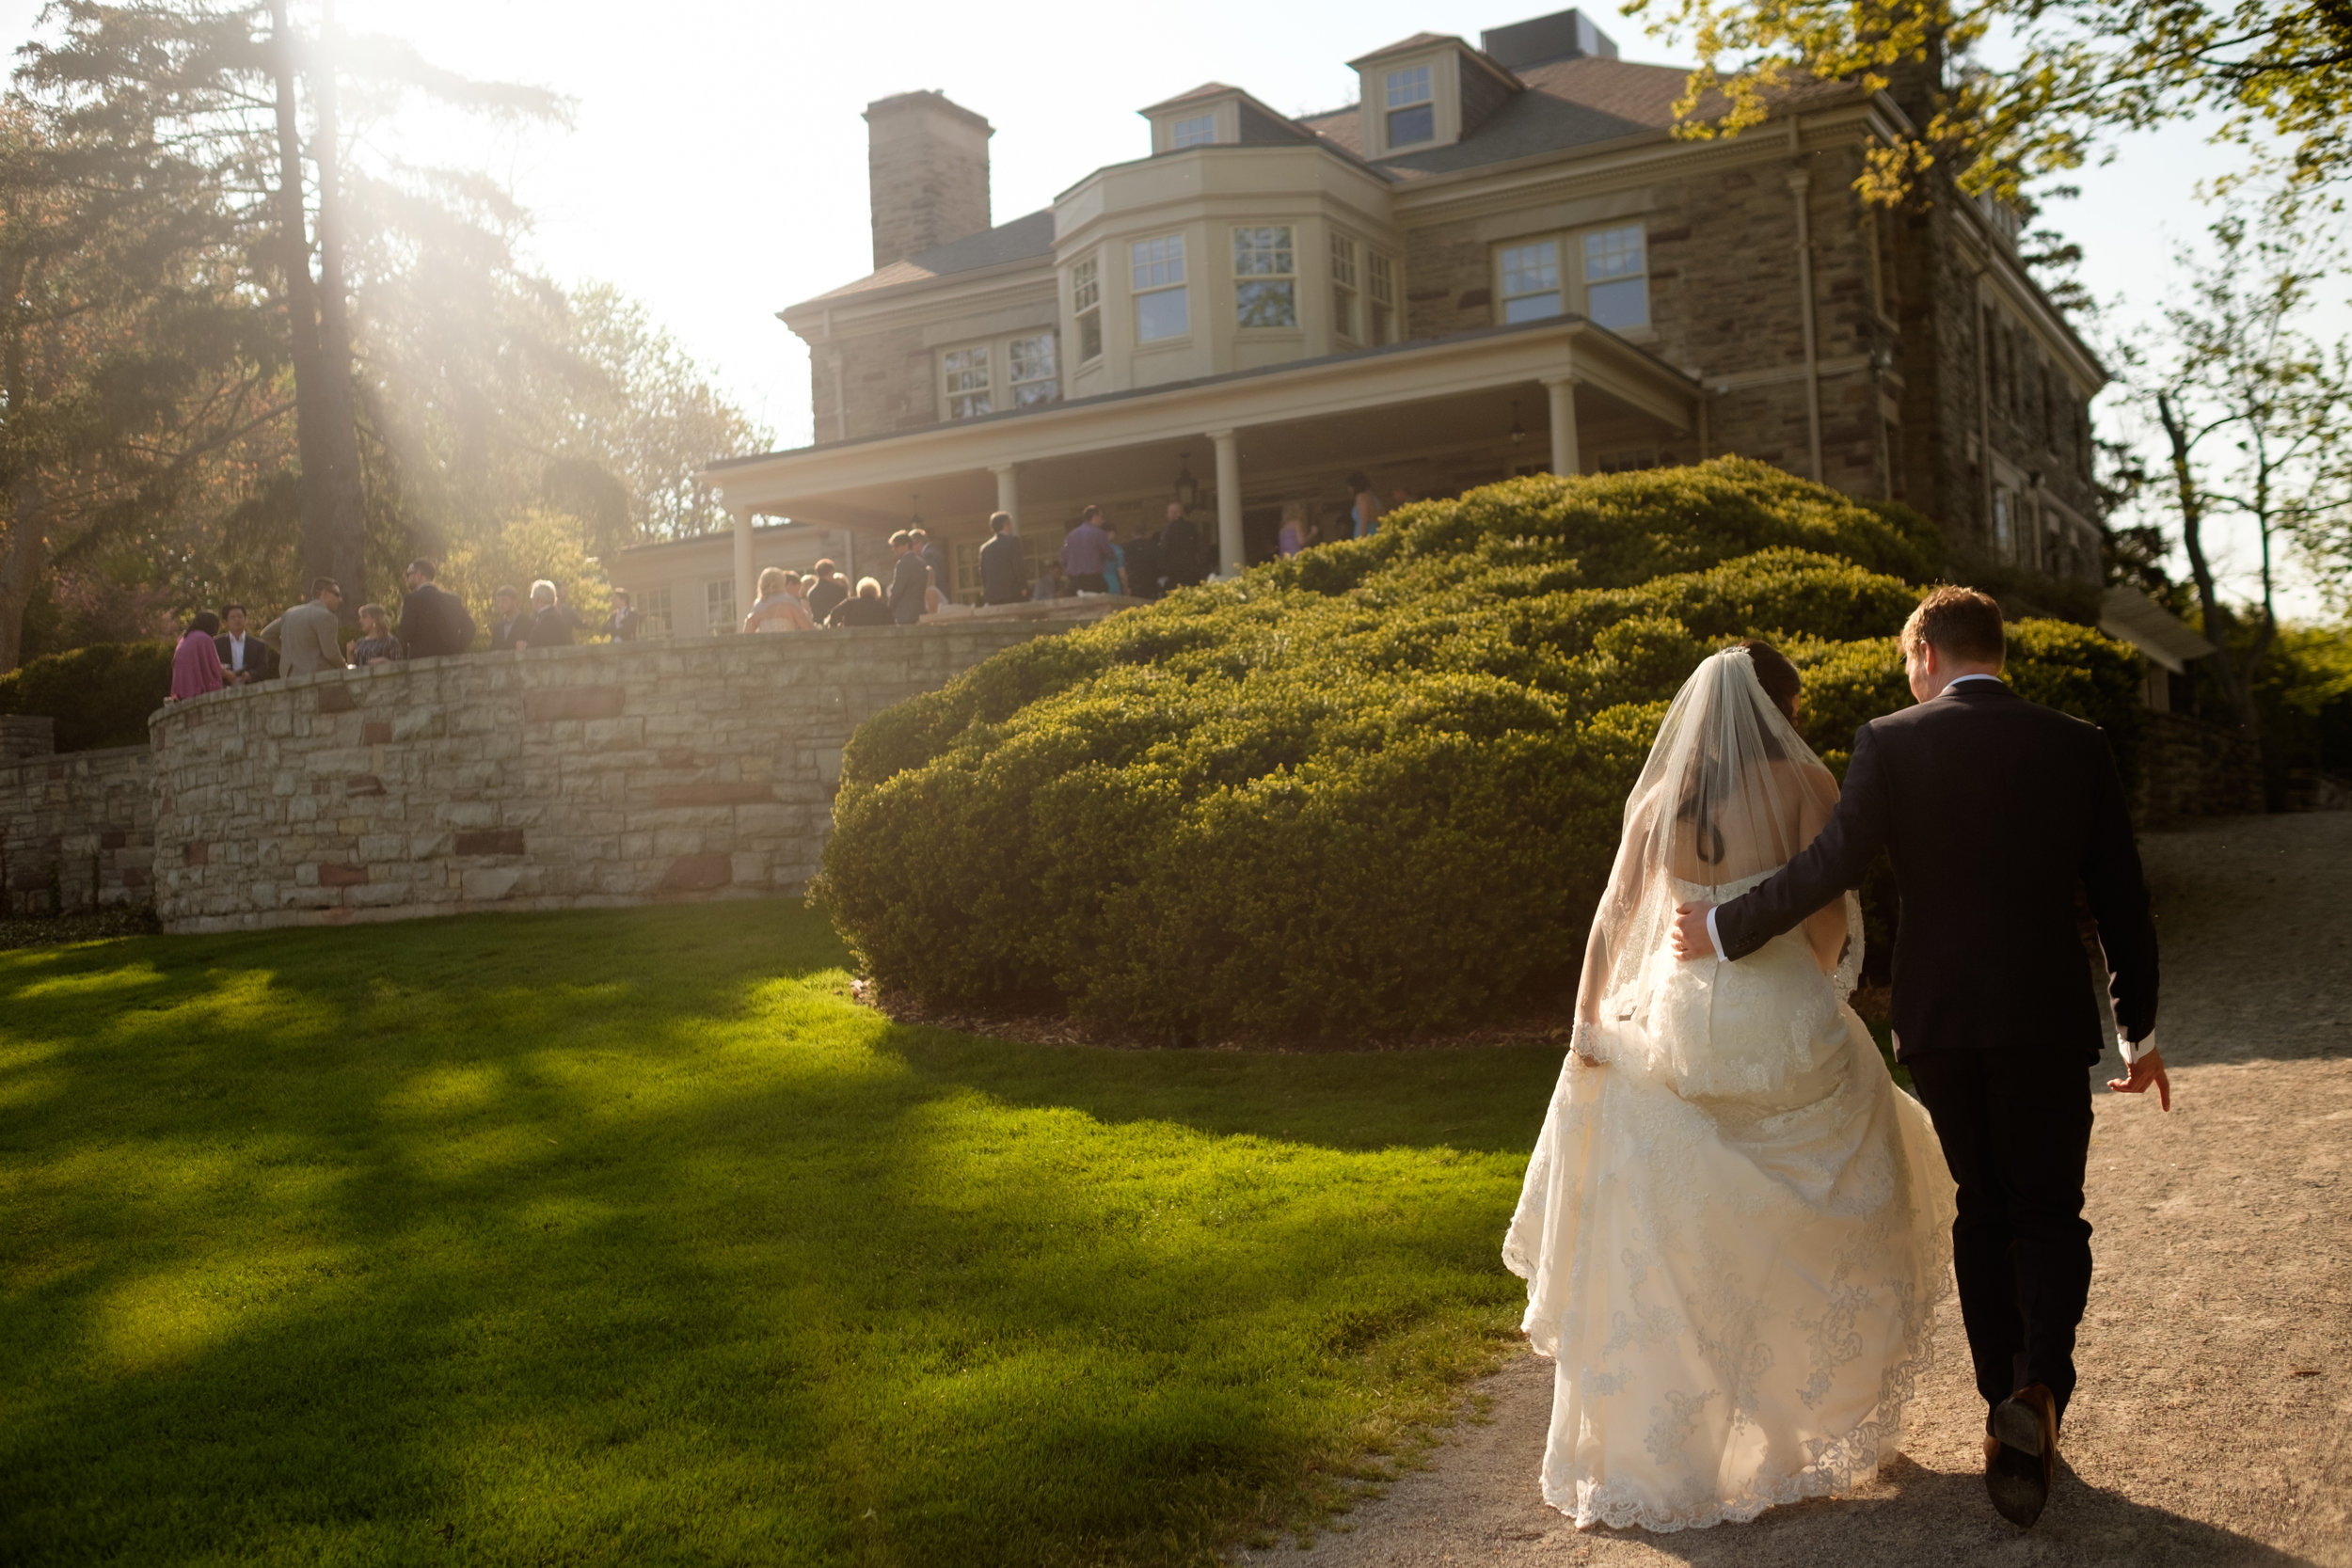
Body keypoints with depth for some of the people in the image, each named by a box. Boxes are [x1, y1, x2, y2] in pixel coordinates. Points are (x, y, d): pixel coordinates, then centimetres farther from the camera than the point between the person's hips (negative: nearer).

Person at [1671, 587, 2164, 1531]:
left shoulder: (1890, 744, -5)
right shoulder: (2077, 746, 2)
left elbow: (1831, 868, -15)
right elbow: (2122, 902, 3)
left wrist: (1723, 929, -4)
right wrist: (2138, 1033, 12)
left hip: (1938, 1021, 0)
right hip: (2046, 1020, 0)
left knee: (1983, 1211, 15)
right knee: (2048, 1214, 11)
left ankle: (2007, 1414, 21)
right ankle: (2038, 1392, -12)